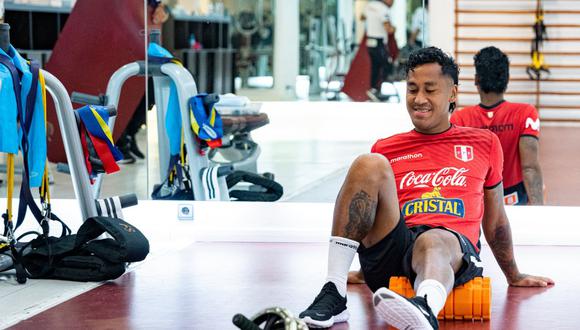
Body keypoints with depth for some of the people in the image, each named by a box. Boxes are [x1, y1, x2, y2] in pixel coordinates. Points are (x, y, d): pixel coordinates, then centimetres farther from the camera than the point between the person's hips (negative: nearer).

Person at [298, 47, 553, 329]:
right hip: (393, 252, 2)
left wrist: (513, 277, 36)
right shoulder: (385, 149, 23)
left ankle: (426, 307, -79)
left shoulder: (484, 144, 23)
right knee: (369, 165, -22)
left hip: (455, 245, -2)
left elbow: (494, 219, 31)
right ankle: (334, 293, -32)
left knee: (434, 242, -40)